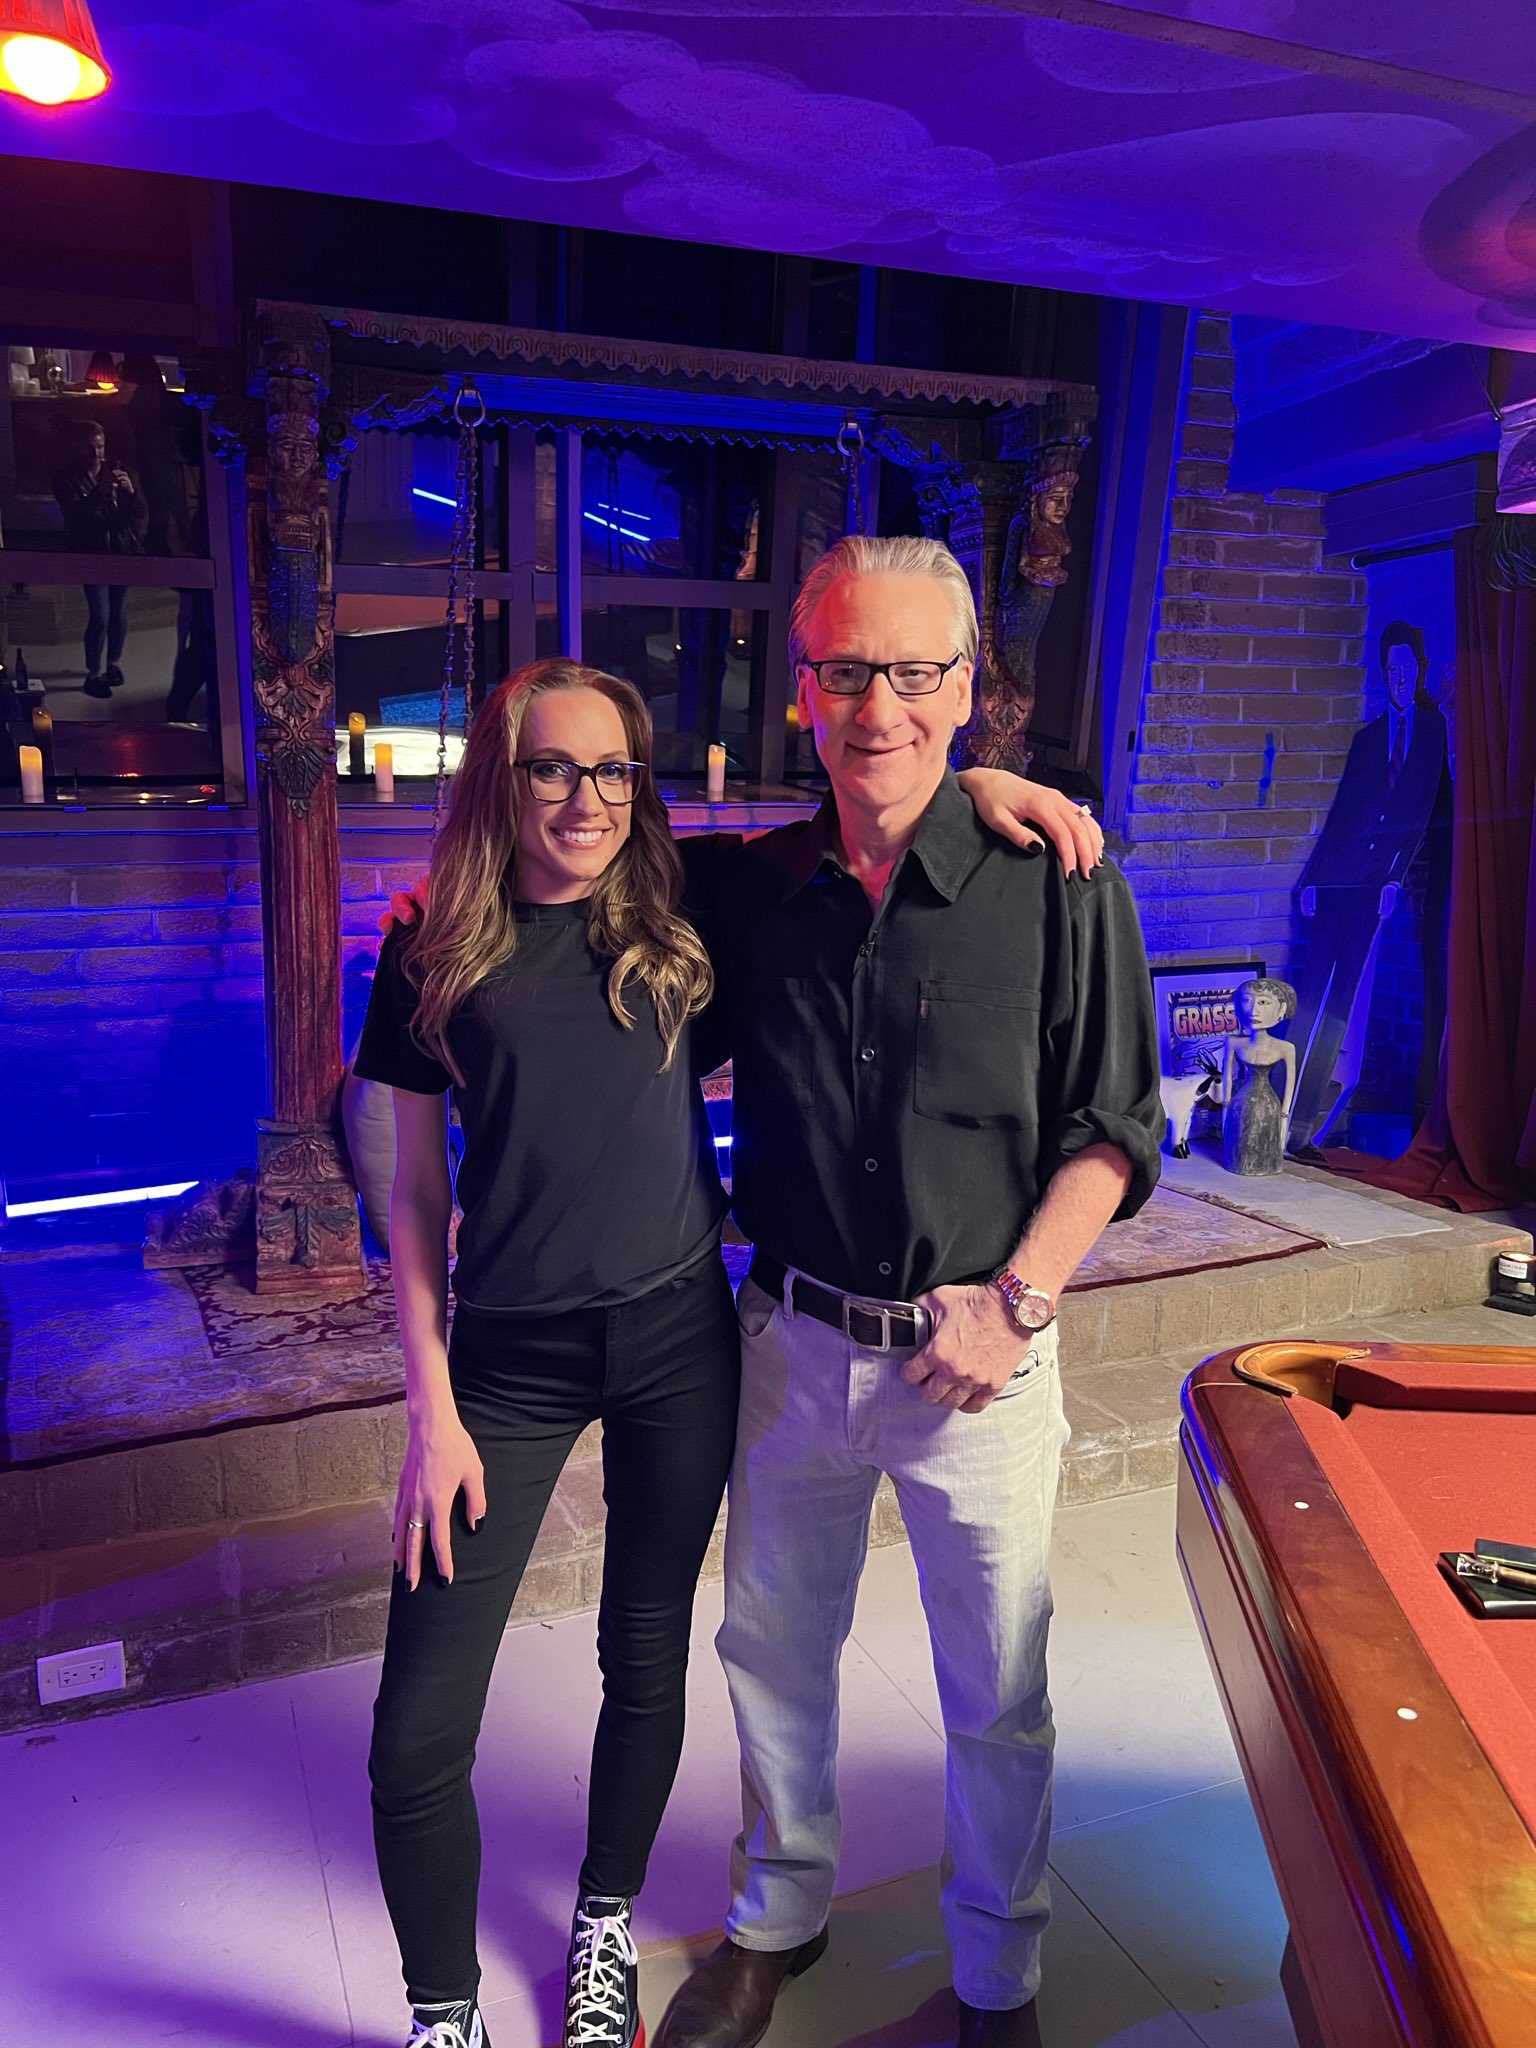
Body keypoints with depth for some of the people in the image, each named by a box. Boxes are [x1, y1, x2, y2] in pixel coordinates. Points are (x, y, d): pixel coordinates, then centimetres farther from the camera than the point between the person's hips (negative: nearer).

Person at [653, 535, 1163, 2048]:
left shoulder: (1057, 890, -12)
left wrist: (1016, 1301, -14)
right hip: (791, 1341, 3)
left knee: (998, 1698, 15)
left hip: (979, 1358, -2)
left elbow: (1113, 1128, -6)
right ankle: (779, 1917, 48)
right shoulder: (747, 889, -3)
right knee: (773, 1652, 20)